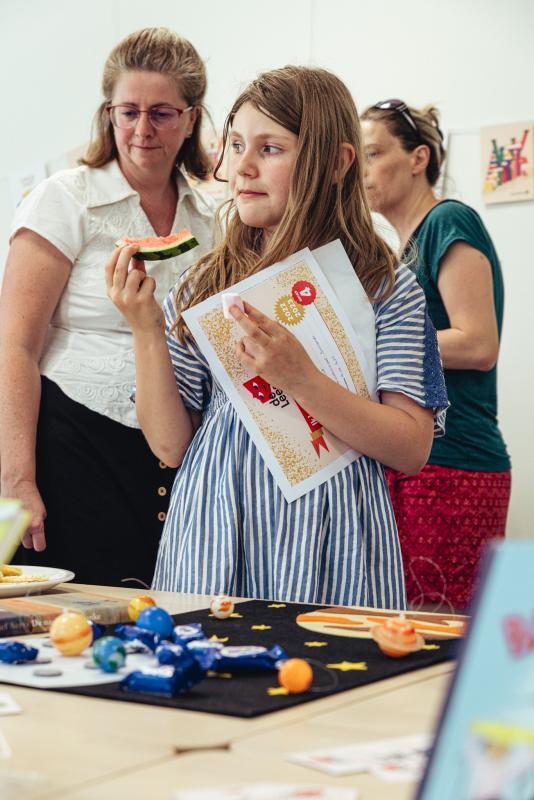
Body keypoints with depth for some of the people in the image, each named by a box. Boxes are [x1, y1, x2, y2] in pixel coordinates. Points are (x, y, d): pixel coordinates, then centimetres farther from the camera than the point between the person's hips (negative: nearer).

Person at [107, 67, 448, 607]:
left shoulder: (386, 289, -2)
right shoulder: (203, 285, 6)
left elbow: (412, 450, -10)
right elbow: (171, 446, 3)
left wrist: (299, 379, -21)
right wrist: (145, 331, -9)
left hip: (322, 548, -2)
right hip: (210, 535, 3)